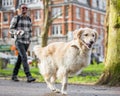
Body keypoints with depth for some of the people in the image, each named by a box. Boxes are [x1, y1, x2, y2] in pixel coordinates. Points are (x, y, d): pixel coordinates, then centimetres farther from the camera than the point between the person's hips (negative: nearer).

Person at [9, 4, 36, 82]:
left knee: (20, 59, 10)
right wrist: (17, 32, -25)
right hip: (19, 41, -6)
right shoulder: (16, 18, -3)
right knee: (24, 58, -20)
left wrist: (29, 41, 9)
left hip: (26, 42, 6)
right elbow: (11, 29, -4)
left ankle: (14, 75, 23)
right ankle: (29, 76, -25)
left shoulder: (29, 19, 11)